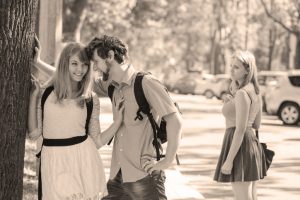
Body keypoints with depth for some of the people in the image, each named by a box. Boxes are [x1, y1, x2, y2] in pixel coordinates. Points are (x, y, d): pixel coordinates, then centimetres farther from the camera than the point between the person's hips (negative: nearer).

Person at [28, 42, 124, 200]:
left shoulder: (91, 100, 5)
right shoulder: (46, 94, 3)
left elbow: (97, 141, 7)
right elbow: (34, 133, 0)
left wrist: (118, 120, -4)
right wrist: (34, 95, -2)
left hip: (83, 161, 1)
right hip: (54, 163, -1)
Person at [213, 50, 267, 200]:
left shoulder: (242, 93, -18)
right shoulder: (255, 91, 10)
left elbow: (240, 129, -22)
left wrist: (229, 160, -21)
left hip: (239, 145, -10)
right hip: (253, 143, 10)